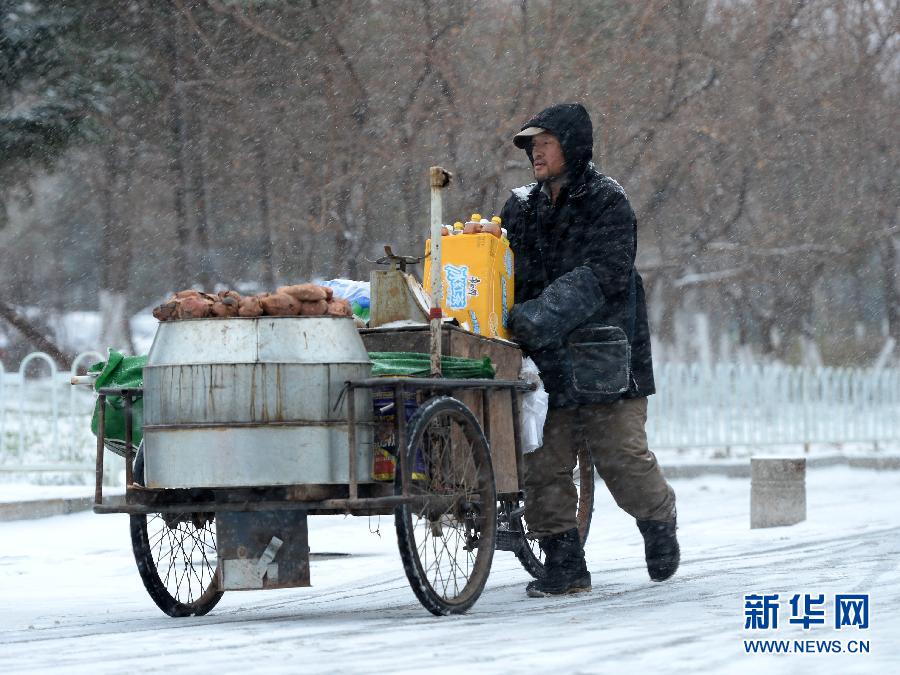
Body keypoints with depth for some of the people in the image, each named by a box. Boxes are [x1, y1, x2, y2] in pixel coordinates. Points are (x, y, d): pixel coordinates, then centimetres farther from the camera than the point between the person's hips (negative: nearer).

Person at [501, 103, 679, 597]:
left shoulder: (607, 202, -7)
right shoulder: (523, 207, 13)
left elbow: (601, 275, -19)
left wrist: (540, 315, -29)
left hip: (603, 357, -5)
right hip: (546, 360, 5)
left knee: (620, 455, -2)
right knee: (543, 463, -2)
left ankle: (658, 521, 27)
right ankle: (564, 564, 5)